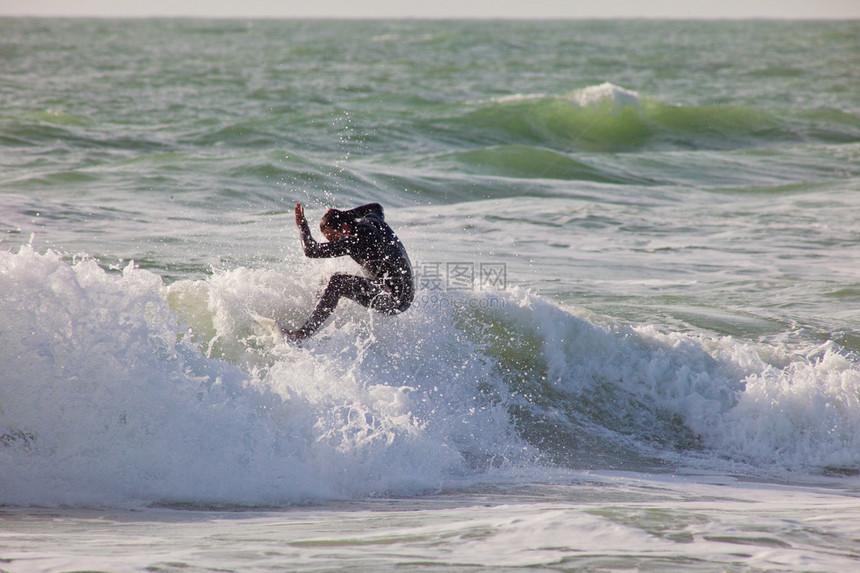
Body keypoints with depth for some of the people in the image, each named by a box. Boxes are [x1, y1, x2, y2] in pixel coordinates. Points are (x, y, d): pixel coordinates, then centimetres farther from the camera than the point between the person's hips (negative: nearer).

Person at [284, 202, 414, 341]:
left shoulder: (358, 240, -20)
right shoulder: (372, 220, 6)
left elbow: (312, 251, -20)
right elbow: (376, 207, 34)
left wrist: (302, 226, -3)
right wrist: (343, 214, 28)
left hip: (394, 298, -11)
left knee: (337, 282, -20)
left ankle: (305, 332, -21)